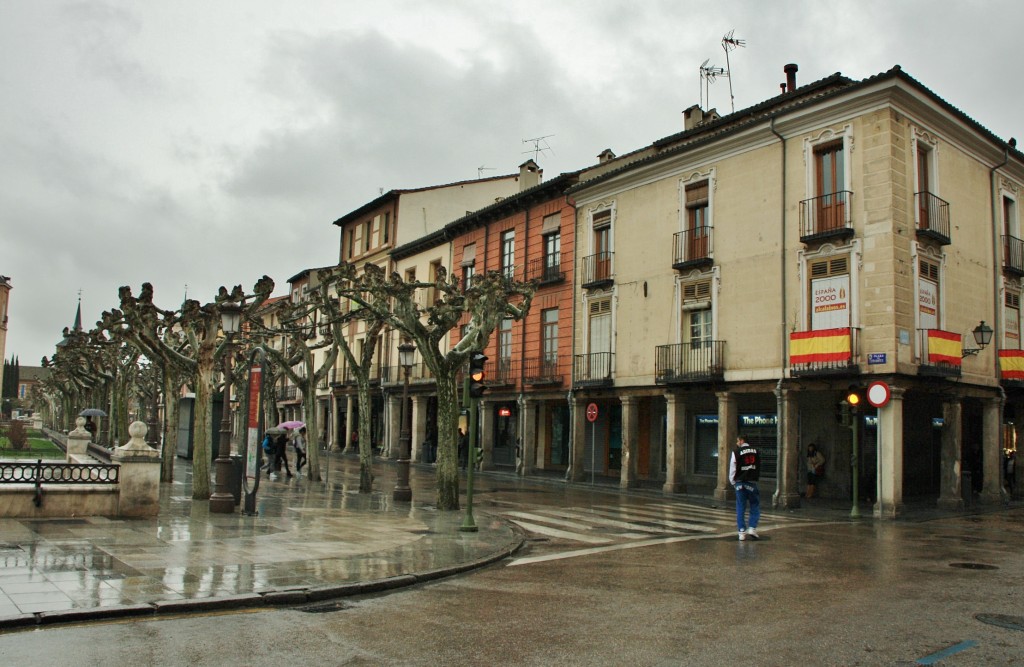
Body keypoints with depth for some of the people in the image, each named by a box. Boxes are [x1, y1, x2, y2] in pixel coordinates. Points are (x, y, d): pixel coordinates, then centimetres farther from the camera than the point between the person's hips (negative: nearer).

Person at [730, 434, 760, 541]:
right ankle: (752, 528, -3)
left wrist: (733, 482, 8)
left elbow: (732, 468, -4)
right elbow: (759, 467, 14)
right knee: (755, 507, 10)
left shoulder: (736, 452, -5)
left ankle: (742, 532, 4)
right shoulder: (755, 451, 7)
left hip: (740, 483, -1)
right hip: (752, 483, 1)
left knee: (740, 508, 5)